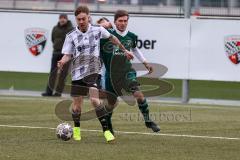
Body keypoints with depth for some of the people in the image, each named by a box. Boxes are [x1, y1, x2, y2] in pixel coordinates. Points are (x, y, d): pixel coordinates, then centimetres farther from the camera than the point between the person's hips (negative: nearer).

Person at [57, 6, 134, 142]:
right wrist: (63, 61, -20)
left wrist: (124, 50, 29)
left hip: (93, 71, -2)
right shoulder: (71, 36, 3)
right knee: (77, 104, 4)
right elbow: (68, 54, 3)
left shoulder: (98, 30, 3)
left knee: (94, 99, -22)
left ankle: (106, 130, -19)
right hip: (78, 73, 2)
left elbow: (112, 38, 20)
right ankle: (76, 129, 31)